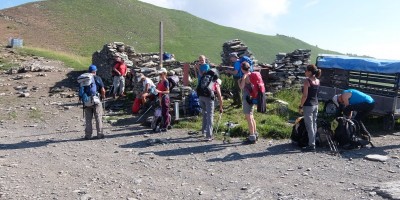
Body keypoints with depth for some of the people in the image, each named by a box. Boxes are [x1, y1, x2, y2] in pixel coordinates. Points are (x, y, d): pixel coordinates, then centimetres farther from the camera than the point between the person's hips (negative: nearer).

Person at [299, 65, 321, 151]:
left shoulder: (307, 81, -15)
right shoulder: (317, 81, 7)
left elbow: (305, 96, -17)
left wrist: (300, 106, -11)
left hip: (308, 105, -8)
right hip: (316, 105, 8)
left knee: (309, 126, -3)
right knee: (314, 125, 14)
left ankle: (311, 145, 1)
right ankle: (313, 143, 22)